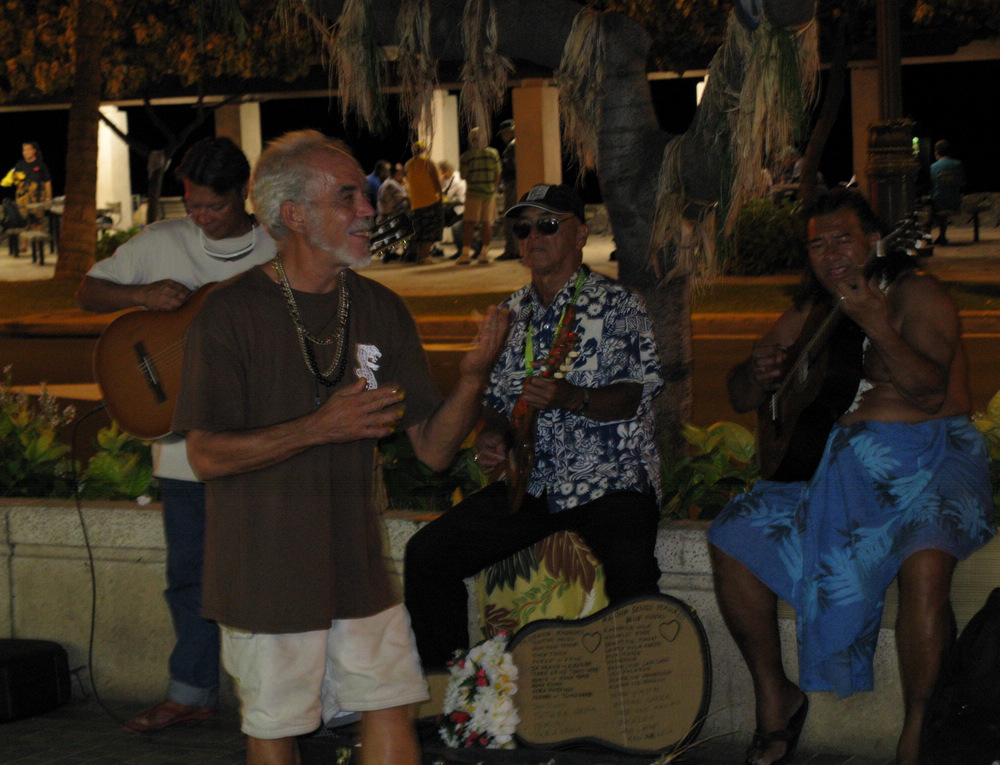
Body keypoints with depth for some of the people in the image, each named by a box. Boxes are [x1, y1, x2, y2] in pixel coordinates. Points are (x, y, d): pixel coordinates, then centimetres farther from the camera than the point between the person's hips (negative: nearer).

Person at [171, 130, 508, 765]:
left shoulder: (381, 312, 3)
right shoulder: (232, 314, -12)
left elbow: (434, 448, 2)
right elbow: (207, 455, -16)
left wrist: (473, 375, -17)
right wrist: (321, 427, -25)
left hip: (359, 569, 4)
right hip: (265, 569, -4)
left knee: (391, 714, 3)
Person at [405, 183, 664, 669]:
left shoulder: (617, 305, 0)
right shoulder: (511, 315, 16)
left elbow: (635, 397, -8)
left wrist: (571, 398, -24)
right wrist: (489, 437, 0)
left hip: (610, 480, -5)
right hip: (530, 482, 6)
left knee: (630, 573, -35)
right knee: (425, 556, -7)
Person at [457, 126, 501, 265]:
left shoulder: (466, 156, -6)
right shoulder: (493, 153, 2)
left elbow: (464, 176, -3)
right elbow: (497, 175, 5)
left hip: (473, 192, -3)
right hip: (490, 192, 3)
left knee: (469, 223, -2)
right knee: (487, 223, 8)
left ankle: (465, 253, -7)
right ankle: (484, 252, 8)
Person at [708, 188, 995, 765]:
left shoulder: (916, 294, -3)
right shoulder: (810, 315, 15)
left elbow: (930, 392, -18)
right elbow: (742, 398, 19)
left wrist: (878, 326, -30)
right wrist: (758, 375, -5)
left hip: (925, 459, -6)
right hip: (834, 465, 6)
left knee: (925, 561, -35)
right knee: (732, 542, -8)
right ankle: (775, 697, 8)